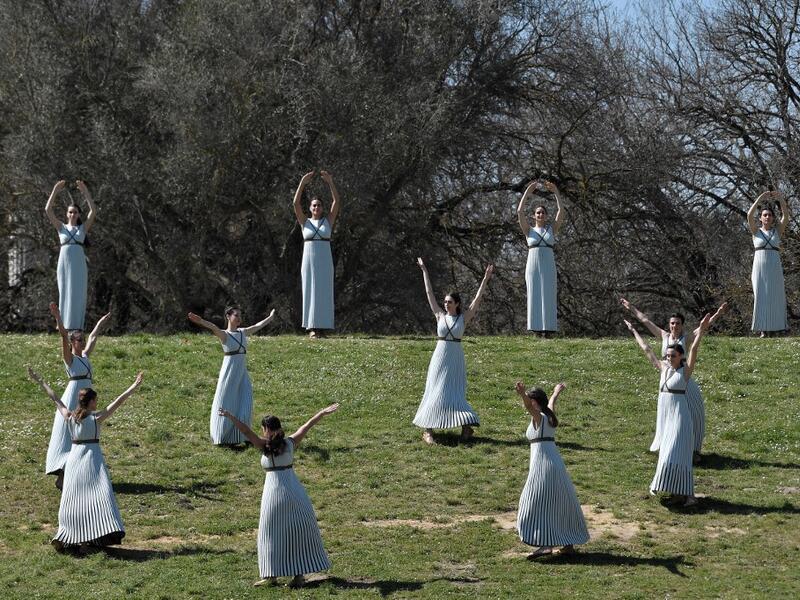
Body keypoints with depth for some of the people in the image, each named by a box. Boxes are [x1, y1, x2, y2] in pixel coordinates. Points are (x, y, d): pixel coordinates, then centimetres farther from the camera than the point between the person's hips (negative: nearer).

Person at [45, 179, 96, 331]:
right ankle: (66, 327, 5)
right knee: (65, 295, 1)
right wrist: (55, 191, -6)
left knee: (78, 295, -4)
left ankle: (76, 326, -1)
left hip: (79, 265, -1)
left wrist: (85, 192, -10)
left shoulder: (83, 227, 10)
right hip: (64, 263, 1)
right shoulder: (61, 227, 10)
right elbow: (48, 210, -1)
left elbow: (93, 211, -5)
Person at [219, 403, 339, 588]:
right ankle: (299, 574, 11)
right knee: (298, 531, 11)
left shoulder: (264, 445, -8)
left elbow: (246, 431, -19)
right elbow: (307, 426, 11)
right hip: (294, 490, 3)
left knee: (272, 533, 8)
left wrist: (230, 416, -23)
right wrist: (323, 413, 20)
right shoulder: (290, 443, 1)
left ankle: (271, 574, 7)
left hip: (274, 492, -3)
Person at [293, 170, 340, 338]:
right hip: (308, 260, 0)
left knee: (323, 292, -2)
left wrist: (330, 182, -11)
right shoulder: (305, 222, 8)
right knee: (310, 292, -1)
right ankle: (312, 328, 0)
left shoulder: (328, 221, 8)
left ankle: (321, 327, 0)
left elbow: (336, 202, -3)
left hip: (325, 261, 0)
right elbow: (296, 203, -3)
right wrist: (302, 183, -11)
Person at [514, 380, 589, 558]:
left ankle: (546, 544, -18)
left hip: (542, 464, -9)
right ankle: (568, 543, 22)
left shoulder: (539, 417, -10)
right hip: (556, 463, 9)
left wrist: (523, 395, -52)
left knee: (538, 504, -8)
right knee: (560, 504, 16)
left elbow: (529, 407, -32)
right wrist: (556, 393, 58)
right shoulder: (549, 416, 13)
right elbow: (551, 404, 36)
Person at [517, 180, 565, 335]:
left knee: (548, 296, -5)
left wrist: (556, 192, -4)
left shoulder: (552, 229, 12)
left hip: (548, 267, 0)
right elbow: (520, 211, -2)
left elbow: (561, 211, 1)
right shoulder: (529, 230, 10)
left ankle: (547, 328, -7)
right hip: (532, 266, 0)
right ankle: (537, 328, -2)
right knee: (534, 297, -3)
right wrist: (527, 192, -5)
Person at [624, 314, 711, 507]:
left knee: (676, 453, -12)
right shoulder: (664, 368, 9)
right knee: (666, 452, 11)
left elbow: (694, 350, -20)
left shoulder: (685, 370, -6)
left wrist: (700, 331, -32)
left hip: (679, 416, -7)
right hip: (666, 416, 7)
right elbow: (646, 349, 17)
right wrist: (634, 331, 23)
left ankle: (687, 494, -11)